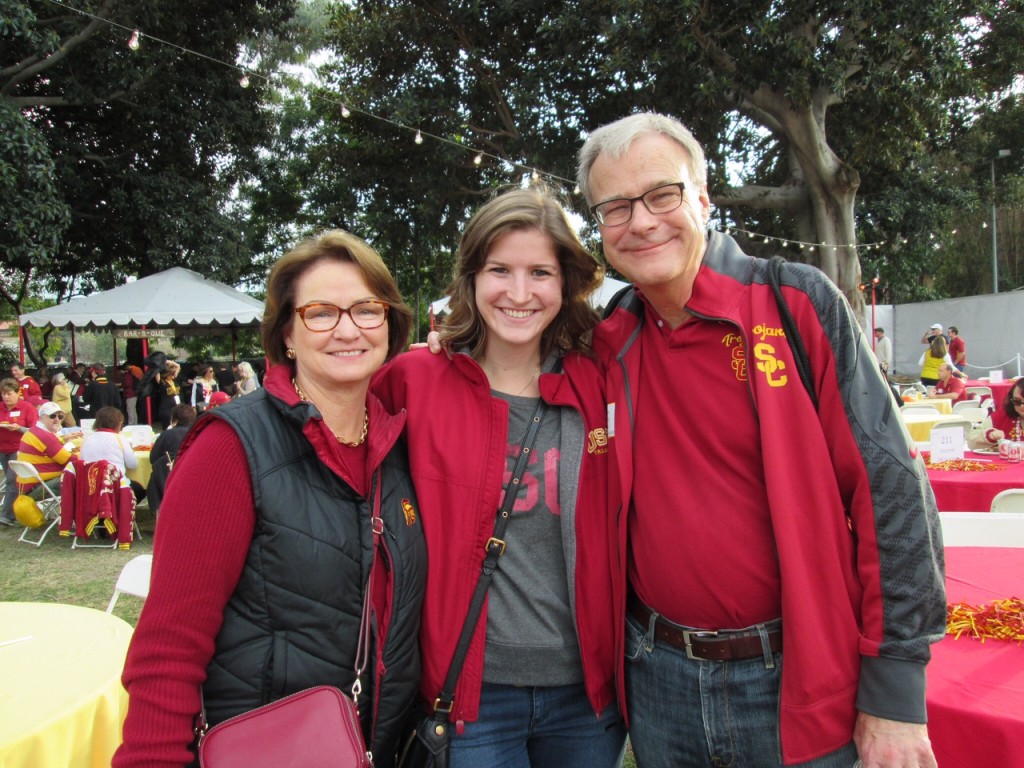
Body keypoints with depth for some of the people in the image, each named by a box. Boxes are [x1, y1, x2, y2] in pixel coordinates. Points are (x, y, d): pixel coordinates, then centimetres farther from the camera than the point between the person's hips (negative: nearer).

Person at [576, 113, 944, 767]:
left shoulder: (797, 304, -10)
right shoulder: (610, 344, 1)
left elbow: (891, 492, -10)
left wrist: (897, 693, -10)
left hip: (800, 685, -3)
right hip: (659, 678, 3)